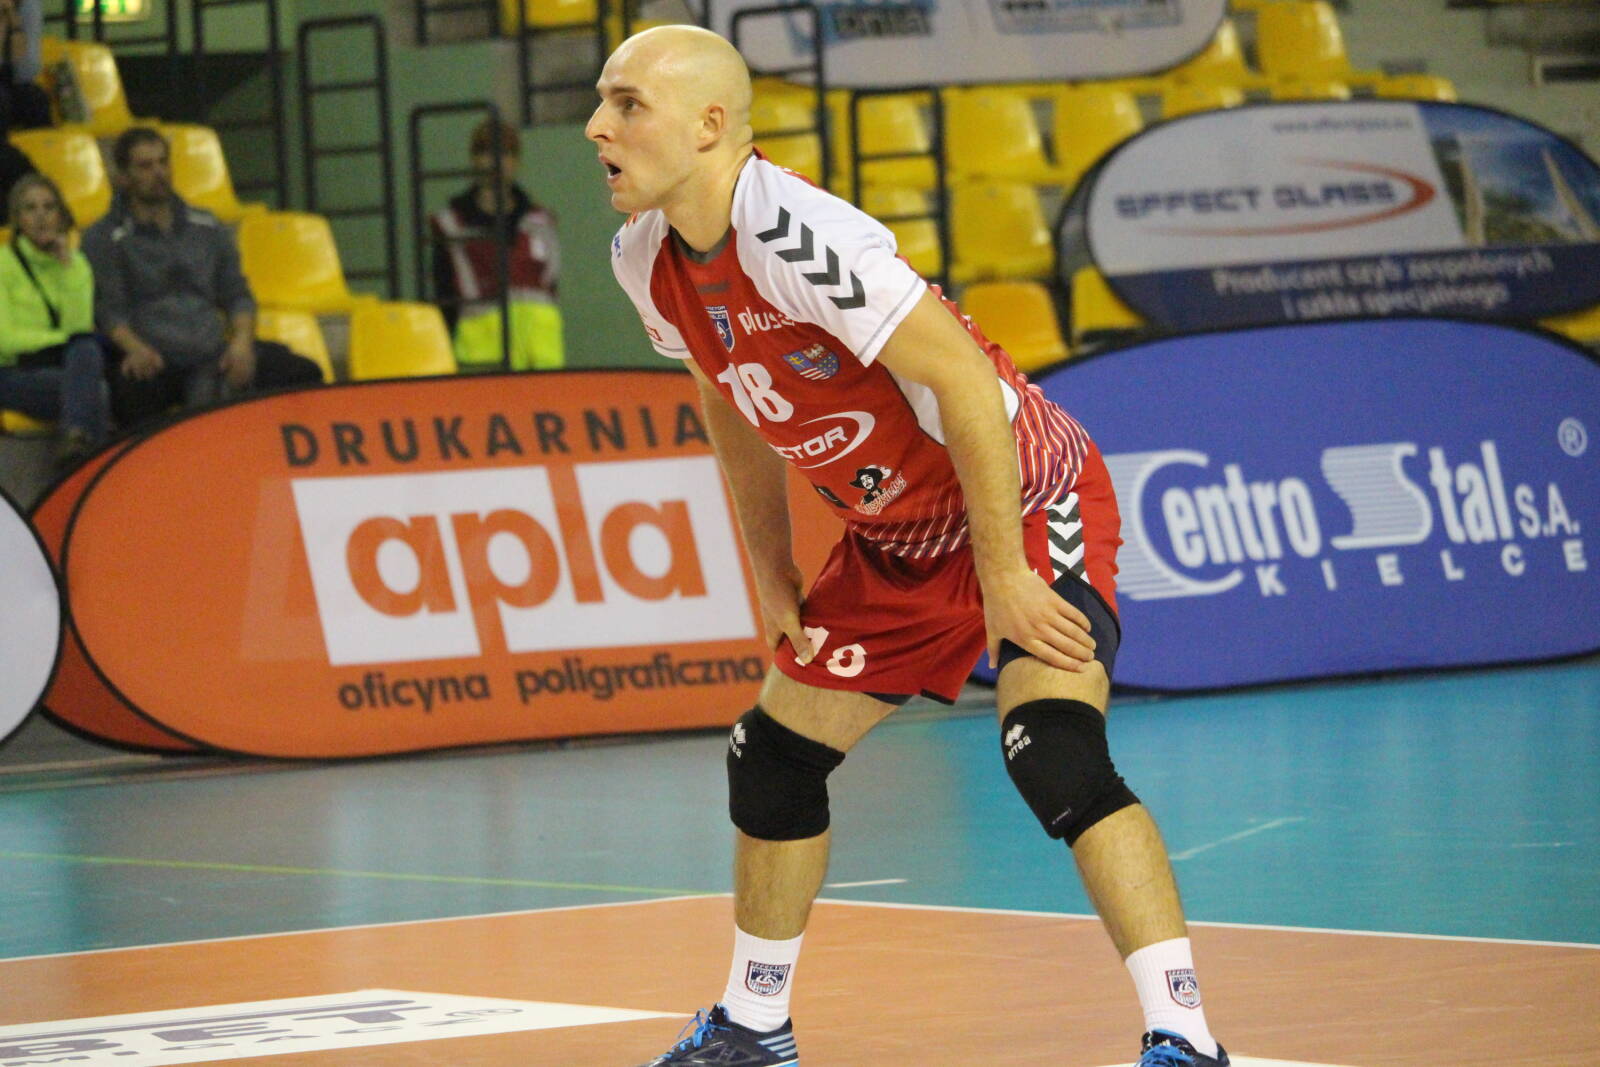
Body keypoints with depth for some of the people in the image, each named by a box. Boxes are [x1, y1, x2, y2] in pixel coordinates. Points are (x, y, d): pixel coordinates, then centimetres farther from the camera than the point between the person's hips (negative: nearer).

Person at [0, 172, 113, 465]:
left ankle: (76, 435, -56)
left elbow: (80, 327, -1)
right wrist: (64, 338, -4)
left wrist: (68, 268, -5)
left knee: (85, 351, -36)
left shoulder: (76, 263, 16)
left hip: (67, 364, 3)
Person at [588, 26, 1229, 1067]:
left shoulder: (795, 233, -31)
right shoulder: (647, 260, -3)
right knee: (773, 758, 15)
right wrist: (776, 581, 14)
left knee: (1055, 753, -28)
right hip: (895, 538, 9)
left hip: (1026, 502, -9)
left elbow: (962, 378, -29)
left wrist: (1001, 574, -25)